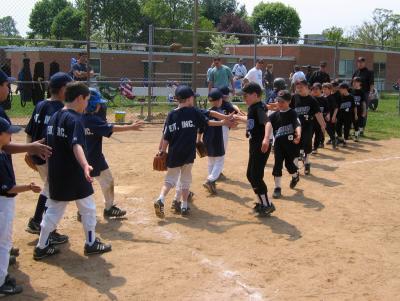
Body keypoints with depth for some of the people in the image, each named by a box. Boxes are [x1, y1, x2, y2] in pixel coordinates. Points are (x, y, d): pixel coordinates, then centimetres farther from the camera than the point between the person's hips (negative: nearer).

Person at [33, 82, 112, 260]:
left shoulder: (54, 117, 8)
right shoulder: (75, 119, -17)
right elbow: (77, 145, -34)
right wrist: (85, 165, -50)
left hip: (56, 175, 8)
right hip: (74, 175, -8)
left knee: (54, 210, 16)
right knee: (88, 208, 10)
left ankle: (41, 247, 17)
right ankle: (91, 243, 22)